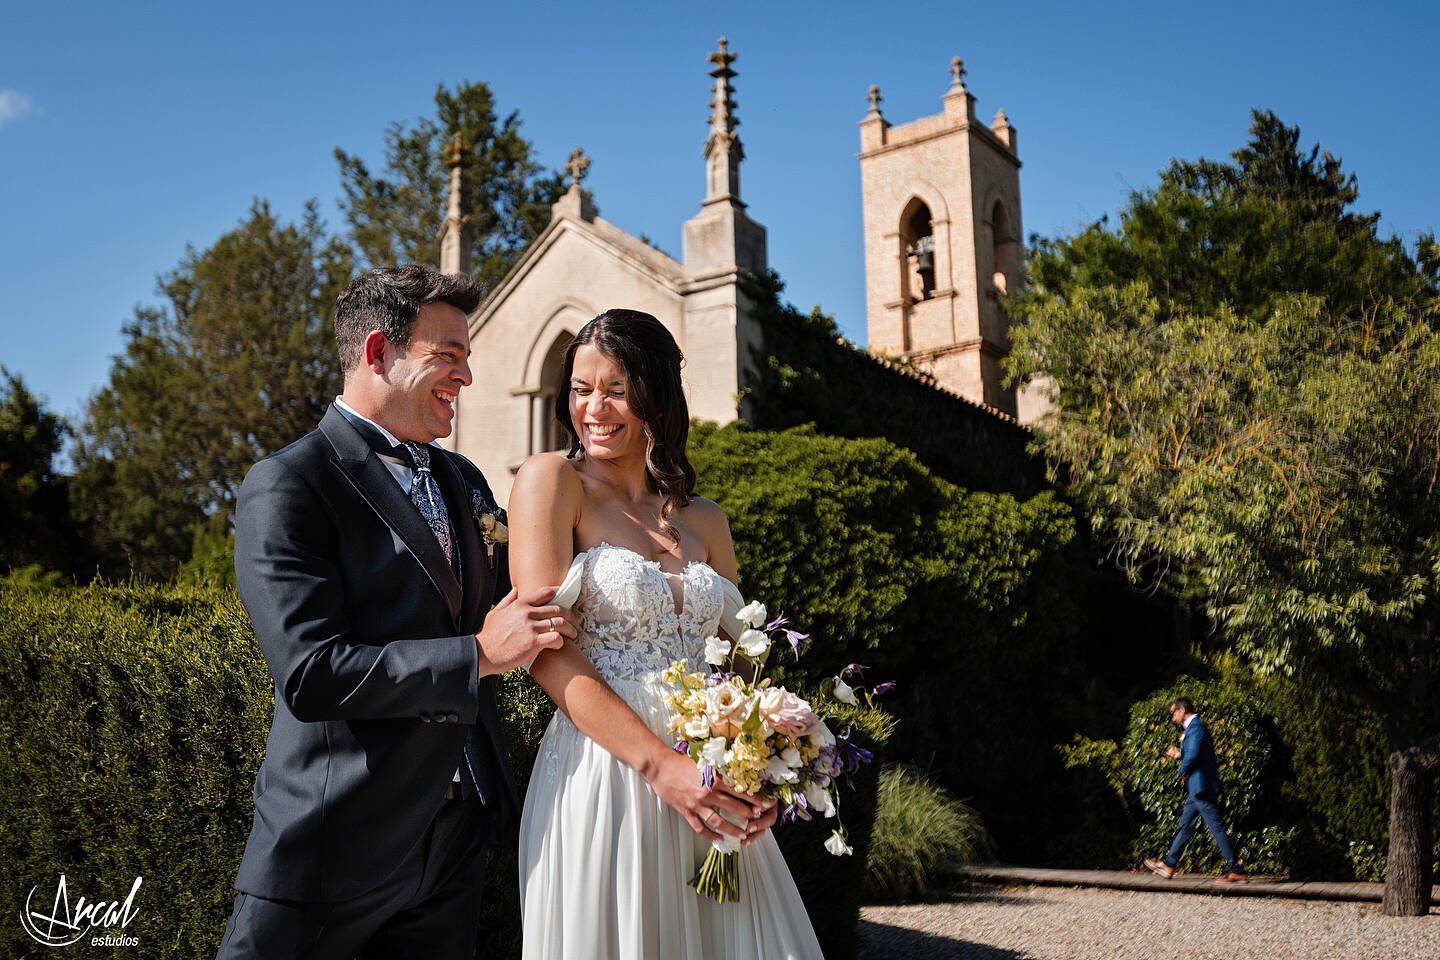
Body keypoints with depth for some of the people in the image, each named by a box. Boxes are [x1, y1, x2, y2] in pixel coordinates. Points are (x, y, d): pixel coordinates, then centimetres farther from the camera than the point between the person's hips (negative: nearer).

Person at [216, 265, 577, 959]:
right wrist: (479, 656, -19)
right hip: (331, 845, -7)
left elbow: (505, 605, 21)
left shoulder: (463, 480, 12)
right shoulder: (287, 486, -13)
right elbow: (310, 675, -21)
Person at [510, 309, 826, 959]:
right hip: (602, 777, -4)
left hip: (708, 788, 5)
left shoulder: (702, 520, 12)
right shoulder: (551, 481, -2)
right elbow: (547, 650, -11)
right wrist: (660, 763, -19)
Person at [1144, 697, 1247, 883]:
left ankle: (1236, 871, -1)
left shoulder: (1196, 726, -14)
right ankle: (1168, 865, 21)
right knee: (1185, 825, 14)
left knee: (1216, 828, -6)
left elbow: (1193, 754, -25)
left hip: (1202, 786, -11)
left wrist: (1182, 772, -10)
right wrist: (1179, 754, 10)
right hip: (1197, 789, 11)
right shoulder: (1193, 727, 18)